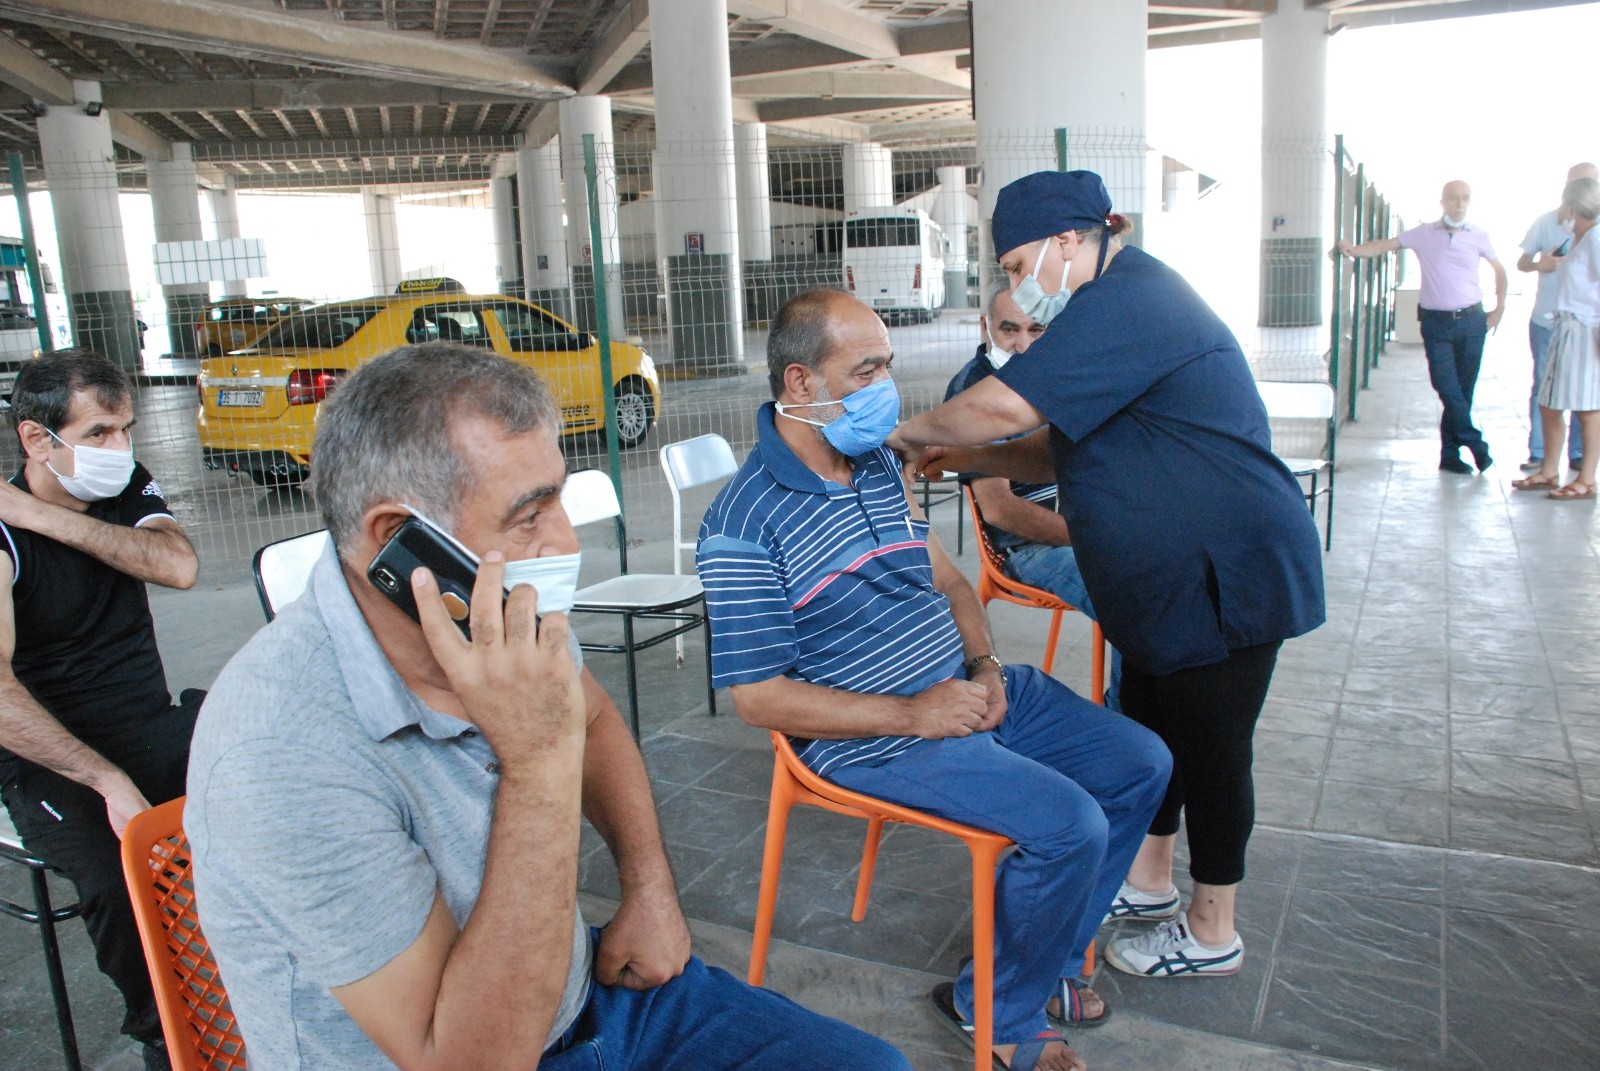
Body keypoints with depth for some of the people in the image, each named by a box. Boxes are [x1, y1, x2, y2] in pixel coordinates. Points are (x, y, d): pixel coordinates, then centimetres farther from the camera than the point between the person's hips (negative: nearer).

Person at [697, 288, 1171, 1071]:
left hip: (969, 687, 9)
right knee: (1070, 825, -22)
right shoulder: (743, 528, -19)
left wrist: (986, 665, -1)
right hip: (883, 737, -9)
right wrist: (911, 715, -20)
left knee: (1141, 765, 7)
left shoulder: (879, 466, 7)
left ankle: (1049, 957, 24)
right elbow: (757, 696, -19)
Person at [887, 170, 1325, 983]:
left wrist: (916, 431, -12)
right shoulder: (1125, 303, 14)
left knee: (1209, 748, 2)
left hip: (1228, 574, -10)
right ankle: (1146, 880, 37)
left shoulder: (1124, 303, -21)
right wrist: (969, 458, 2)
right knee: (1149, 725, 19)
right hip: (1170, 576, 10)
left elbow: (1003, 406, -30)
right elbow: (1060, 453, 15)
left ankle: (1211, 933, 19)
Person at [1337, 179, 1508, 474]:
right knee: (1447, 388, -10)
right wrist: (1354, 250, -19)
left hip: (1471, 320, 1)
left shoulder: (1478, 236, 6)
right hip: (1436, 321, -1)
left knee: (1463, 390, 2)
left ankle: (1450, 454, 9)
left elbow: (1499, 270, 18)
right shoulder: (1423, 233, 4)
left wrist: (1499, 309, 12)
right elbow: (1386, 245, 0)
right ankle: (1476, 444, 1)